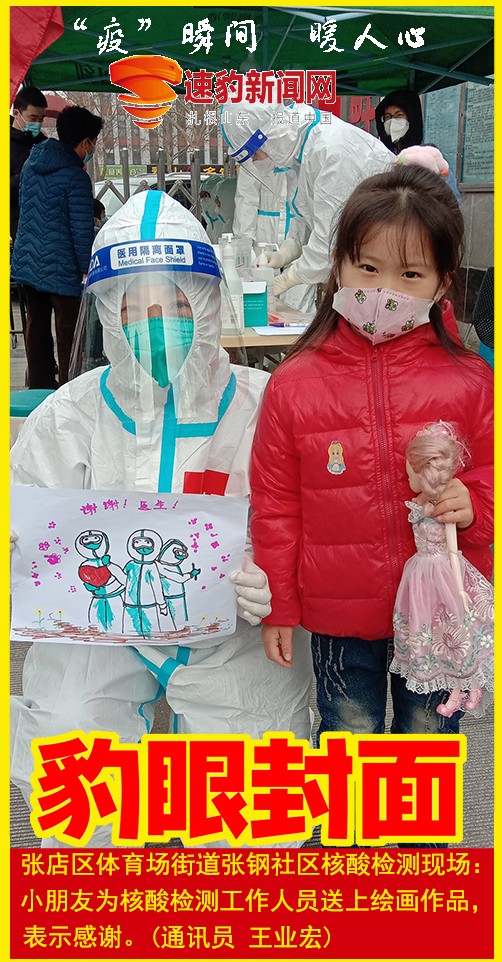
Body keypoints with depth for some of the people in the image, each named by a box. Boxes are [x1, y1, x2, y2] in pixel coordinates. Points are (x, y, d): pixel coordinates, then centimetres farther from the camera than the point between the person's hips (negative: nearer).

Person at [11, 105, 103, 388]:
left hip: (28, 261, 8)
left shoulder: (32, 162, 9)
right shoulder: (76, 176, -16)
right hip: (61, 267, -8)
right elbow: (82, 231, -18)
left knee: (37, 324, 16)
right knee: (69, 331, 1)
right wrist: (89, 269, -8)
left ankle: (39, 387, 26)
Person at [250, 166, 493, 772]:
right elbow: (275, 506, -2)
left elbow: (490, 474, 4)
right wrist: (278, 608, 2)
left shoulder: (468, 381, -9)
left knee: (430, 736, 22)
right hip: (339, 615, 0)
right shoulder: (295, 383, -9)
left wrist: (472, 504, -19)